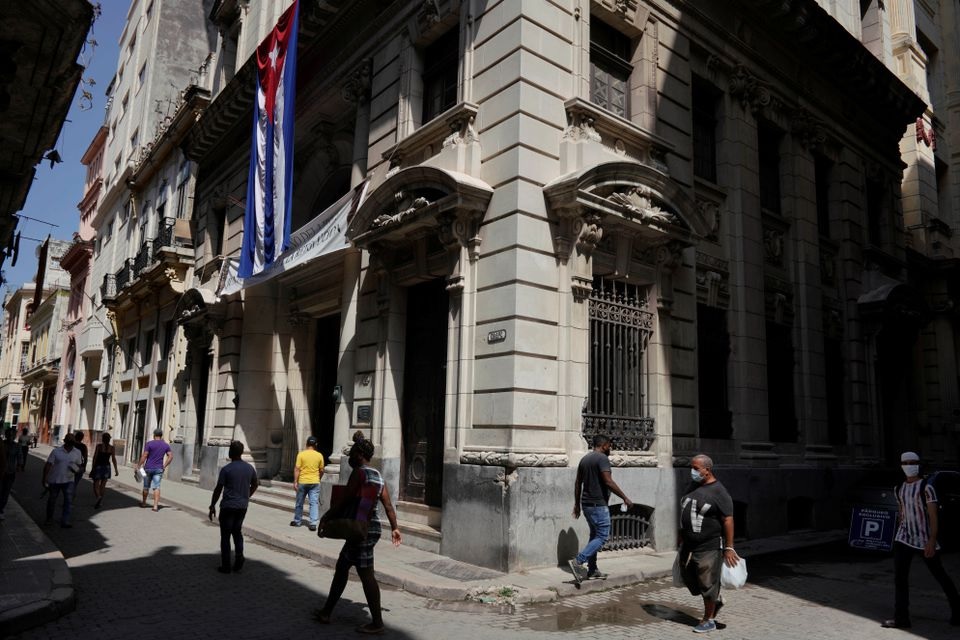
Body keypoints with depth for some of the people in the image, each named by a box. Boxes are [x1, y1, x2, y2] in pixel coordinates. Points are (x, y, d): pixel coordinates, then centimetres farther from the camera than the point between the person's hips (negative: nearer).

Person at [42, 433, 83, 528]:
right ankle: (49, 519, 35)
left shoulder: (77, 452, 2)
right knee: (51, 500, 13)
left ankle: (65, 521, -7)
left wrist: (76, 469, -10)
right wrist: (44, 479, -15)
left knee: (68, 500, -11)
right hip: (54, 480, -1)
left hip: (68, 481, 1)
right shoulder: (56, 451, -7)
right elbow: (48, 465, -9)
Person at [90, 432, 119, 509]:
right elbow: (114, 459, -2)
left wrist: (93, 467, -2)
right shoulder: (112, 448, -1)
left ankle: (98, 497, -25)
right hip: (106, 467, 3)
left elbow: (95, 457, -8)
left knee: (96, 485, 1)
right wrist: (116, 470, 3)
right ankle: (100, 502, 14)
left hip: (98, 466, -3)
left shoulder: (99, 446, -7)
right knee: (103, 485, 12)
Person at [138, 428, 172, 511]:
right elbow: (170, 456, 0)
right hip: (159, 469, 1)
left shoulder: (149, 444, -6)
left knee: (146, 486, 14)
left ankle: (143, 503, 31)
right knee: (156, 487, -1)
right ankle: (156, 506, -8)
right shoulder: (166, 445, 4)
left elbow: (144, 456, -12)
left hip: (148, 468, -1)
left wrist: (140, 466, -6)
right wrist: (164, 466, 5)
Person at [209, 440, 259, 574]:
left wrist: (212, 506, 0)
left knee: (225, 536, 7)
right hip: (243, 506, 5)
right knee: (237, 532, 20)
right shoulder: (250, 468, 2)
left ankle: (226, 566, 11)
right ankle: (239, 556, 2)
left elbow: (218, 489, -10)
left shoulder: (226, 469, -13)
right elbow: (255, 484, 15)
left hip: (228, 506, -4)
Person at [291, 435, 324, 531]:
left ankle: (297, 521, 28)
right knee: (314, 503, 1)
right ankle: (313, 523, -6)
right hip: (315, 482, 0)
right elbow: (321, 471, 6)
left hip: (302, 482, 0)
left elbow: (297, 469, -8)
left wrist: (295, 482, -5)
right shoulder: (319, 455, -1)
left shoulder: (301, 454, -5)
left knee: (299, 503, 15)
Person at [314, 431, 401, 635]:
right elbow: (388, 505, 12)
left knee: (366, 574, -5)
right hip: (371, 527, 9)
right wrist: (395, 528, 16)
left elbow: (343, 498, -15)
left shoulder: (359, 473, -12)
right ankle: (326, 612, 28)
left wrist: (325, 518, -6)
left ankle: (377, 623, -1)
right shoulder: (378, 476, 13)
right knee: (341, 567, 18)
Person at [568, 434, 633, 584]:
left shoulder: (584, 459, 13)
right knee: (602, 536, -4)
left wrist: (577, 504, 20)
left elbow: (578, 483, 15)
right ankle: (578, 561, -14)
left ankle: (592, 570, 17)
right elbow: (608, 482, -22)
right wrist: (625, 498, -16)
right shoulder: (602, 458, -13)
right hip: (598, 504, -9)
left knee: (595, 535, 16)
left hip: (586, 504, 9)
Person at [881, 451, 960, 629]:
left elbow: (933, 517, -13)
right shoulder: (899, 489, 9)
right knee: (899, 578, -2)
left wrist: (932, 541, -20)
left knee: (940, 575, 9)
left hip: (924, 540, -5)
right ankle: (901, 618, 0)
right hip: (904, 539, 5)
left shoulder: (926, 488, -9)